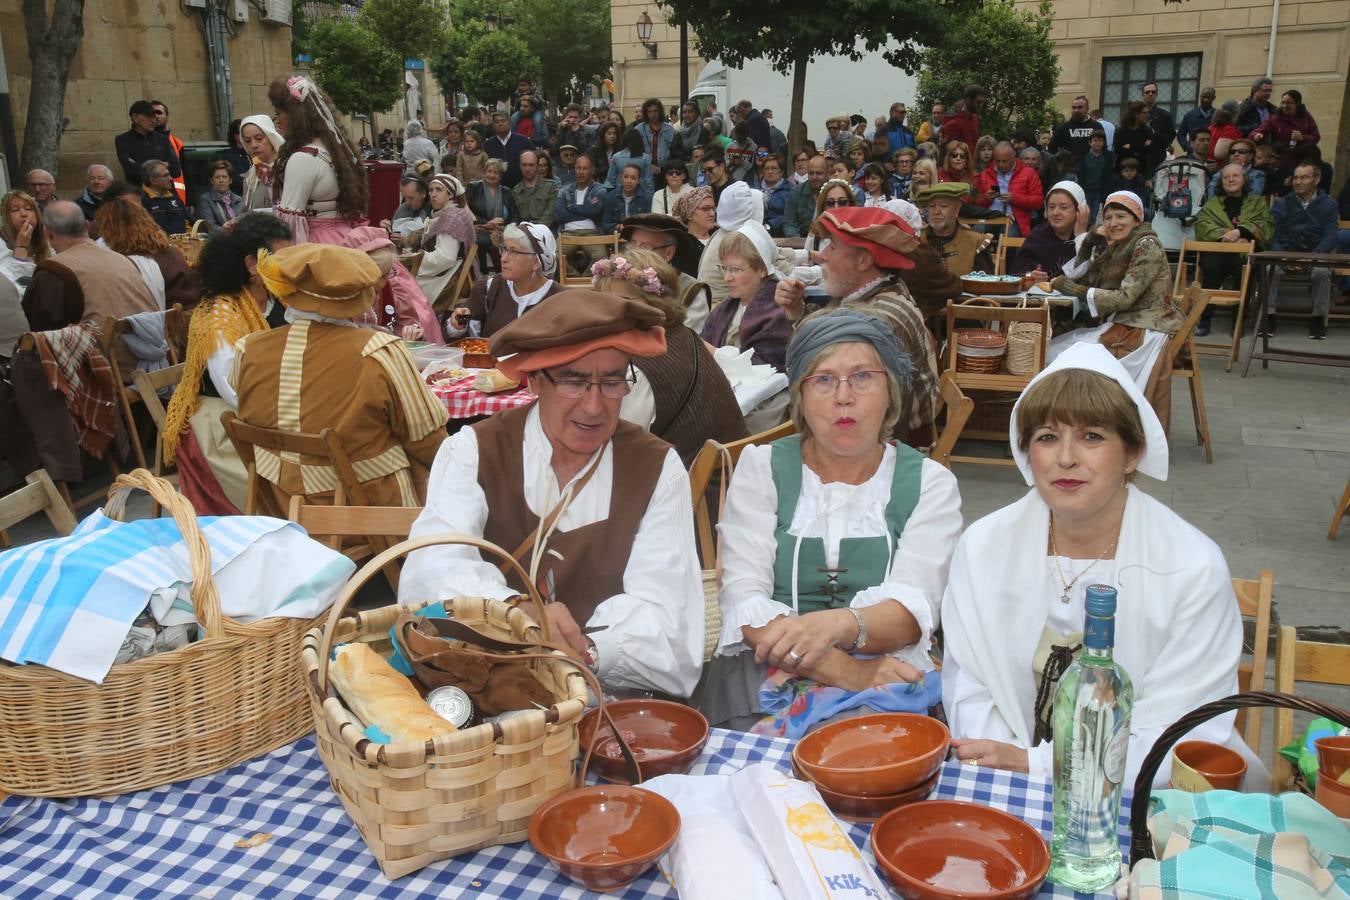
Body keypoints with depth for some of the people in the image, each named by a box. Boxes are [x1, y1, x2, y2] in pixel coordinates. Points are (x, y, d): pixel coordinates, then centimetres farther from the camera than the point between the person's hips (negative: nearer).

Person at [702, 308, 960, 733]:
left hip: (886, 681, 0)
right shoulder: (761, 467, 7)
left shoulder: (929, 483, 7)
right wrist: (844, 669, -21)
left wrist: (835, 625, -33)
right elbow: (743, 600, -6)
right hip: (764, 676, 0)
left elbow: (913, 608, -9)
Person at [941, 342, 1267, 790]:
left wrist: (1033, 765, -20)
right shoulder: (982, 547, 2)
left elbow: (1174, 741, -10)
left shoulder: (1195, 569, -7)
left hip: (1145, 798, -1)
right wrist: (1000, 764, -20)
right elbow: (970, 692, 0)